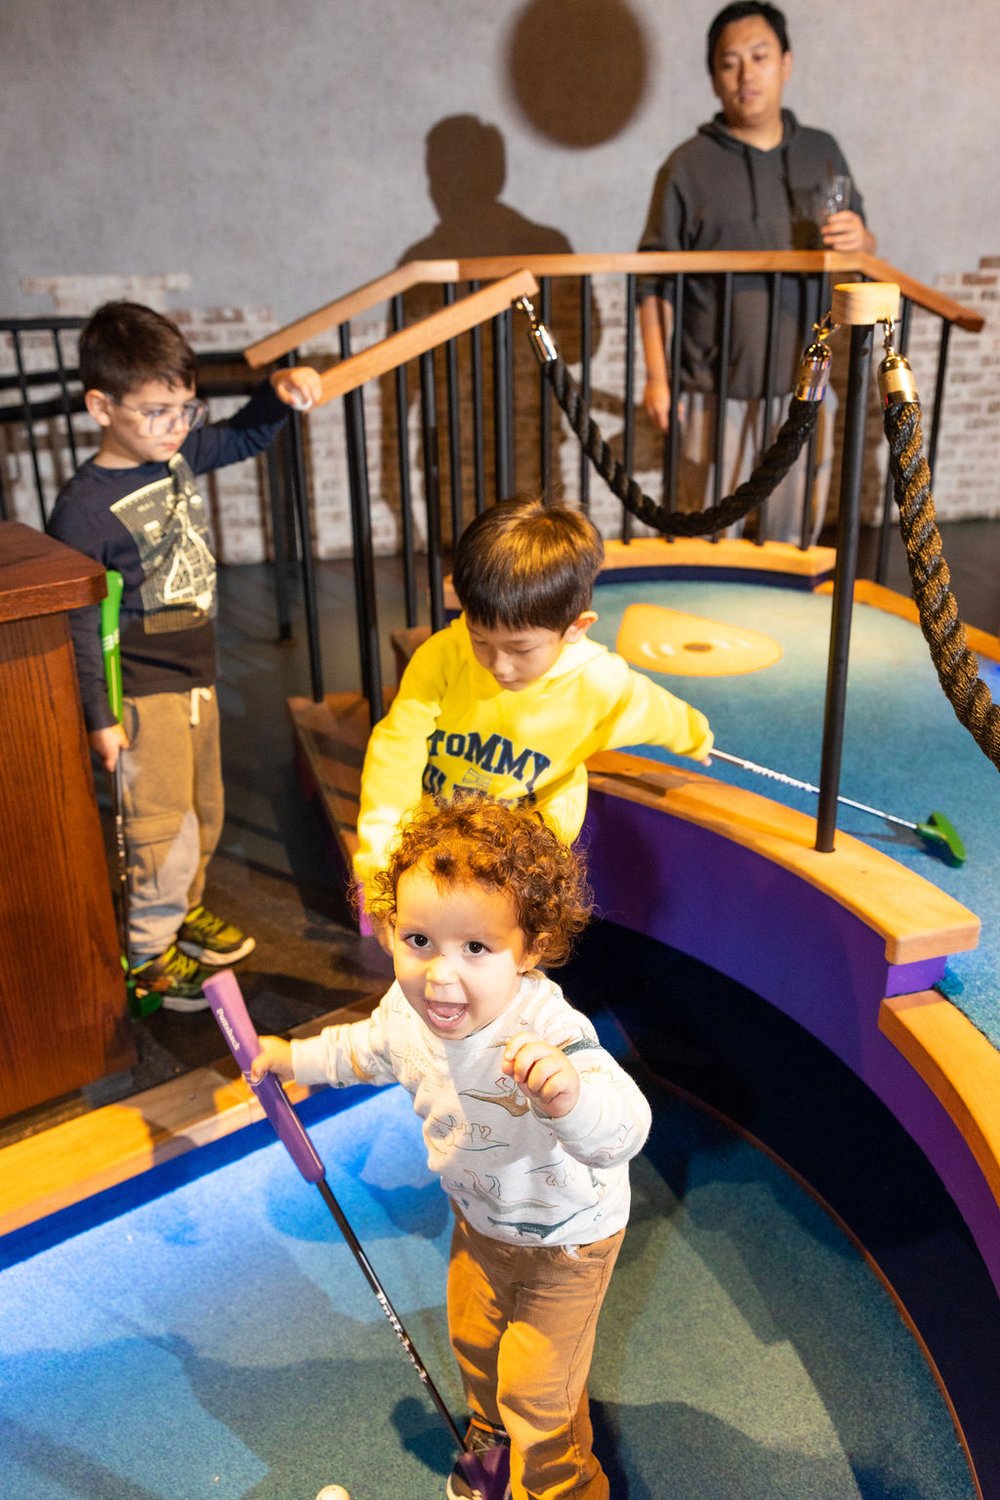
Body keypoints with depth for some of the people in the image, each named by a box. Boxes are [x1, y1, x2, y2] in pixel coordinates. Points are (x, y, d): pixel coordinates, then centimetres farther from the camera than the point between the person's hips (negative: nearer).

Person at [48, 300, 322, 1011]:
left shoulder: (181, 453, 0)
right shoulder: (86, 505, -20)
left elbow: (247, 436, 18)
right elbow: (81, 624, -16)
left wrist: (278, 389, -2)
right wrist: (100, 716, -14)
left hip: (196, 673, 8)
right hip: (142, 691, -8)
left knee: (204, 809, 20)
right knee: (163, 826, -1)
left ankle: (184, 907, 42)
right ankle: (148, 953, 19)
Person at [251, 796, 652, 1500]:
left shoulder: (547, 1032, -45)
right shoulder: (409, 1006, -23)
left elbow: (623, 1130, -59)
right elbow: (368, 1049, 2)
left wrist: (567, 1097, -79)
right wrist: (293, 1057, 13)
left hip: (564, 1234, -6)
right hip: (480, 1215, 7)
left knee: (537, 1389, 11)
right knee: (473, 1340, 29)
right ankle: (494, 1439, 61)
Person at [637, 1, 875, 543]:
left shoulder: (822, 152, 8)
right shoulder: (688, 166, -4)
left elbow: (863, 251, 16)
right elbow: (655, 282, -3)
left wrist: (858, 241, -9)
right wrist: (656, 376, -9)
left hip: (802, 385, 4)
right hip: (715, 391, -3)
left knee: (798, 530, 14)